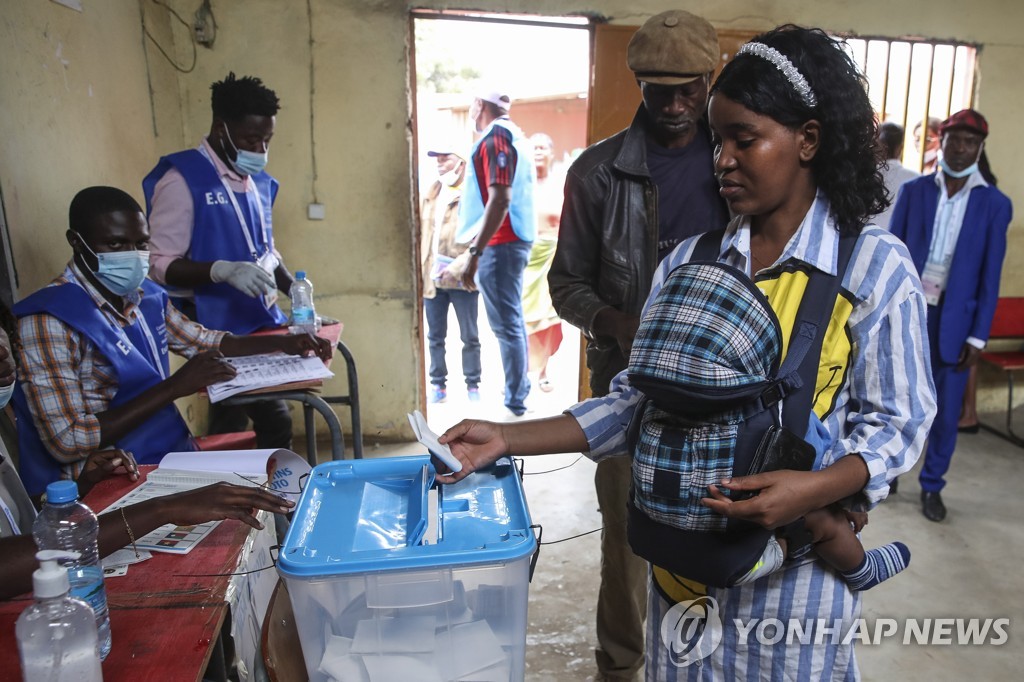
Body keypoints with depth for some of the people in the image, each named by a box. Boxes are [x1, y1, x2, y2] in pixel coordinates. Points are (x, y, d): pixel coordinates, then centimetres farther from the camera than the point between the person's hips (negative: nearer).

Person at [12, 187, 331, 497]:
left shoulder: (147, 297, 5)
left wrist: (285, 342, 6)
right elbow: (66, 442, -20)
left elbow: (205, 340, 20)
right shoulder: (49, 320, -16)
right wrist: (174, 387, -22)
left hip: (177, 455, 7)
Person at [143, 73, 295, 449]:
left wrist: (293, 289, 3)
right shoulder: (182, 180, -12)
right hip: (218, 331, -7)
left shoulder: (258, 182, 11)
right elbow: (161, 265, -16)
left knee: (275, 423, 14)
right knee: (232, 431, -2)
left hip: (263, 324, 7)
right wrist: (223, 271, -31)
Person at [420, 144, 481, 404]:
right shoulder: (432, 193, 15)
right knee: (435, 336, 11)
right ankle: (438, 385, 22)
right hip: (432, 277, 6)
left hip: (461, 278, -6)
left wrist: (458, 266, -20)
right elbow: (422, 232, 16)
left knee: (469, 337, 6)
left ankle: (473, 386, 17)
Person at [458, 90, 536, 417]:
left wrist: (475, 252, -26)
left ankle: (515, 403, -2)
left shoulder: (495, 139, -12)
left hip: (499, 243, -11)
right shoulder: (515, 136, 18)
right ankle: (520, 388, 28)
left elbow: (500, 199, -23)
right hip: (514, 239, 11)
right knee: (513, 319, 17)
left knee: (505, 323, -7)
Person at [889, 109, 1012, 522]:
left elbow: (990, 276, 0)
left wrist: (977, 336, -4)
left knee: (946, 411, 7)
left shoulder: (995, 204, 2)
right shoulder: (914, 191, 3)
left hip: (954, 321, 0)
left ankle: (932, 485, 23)